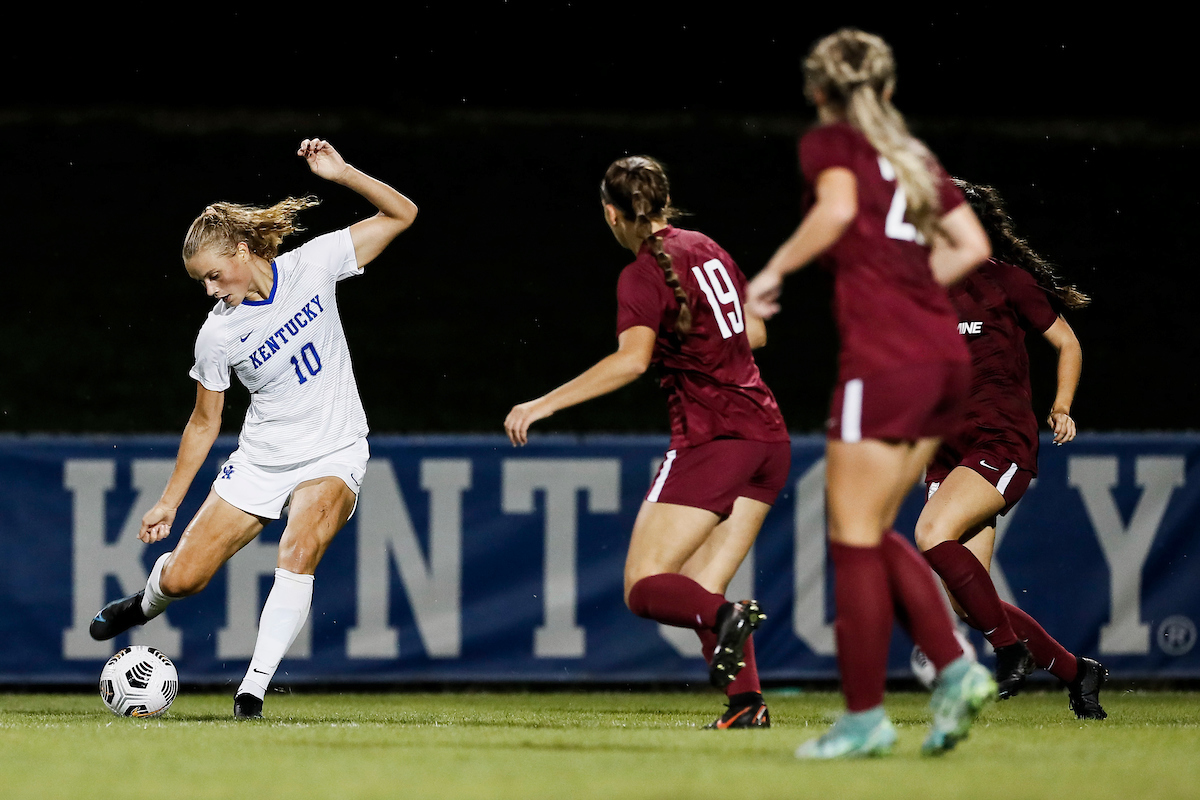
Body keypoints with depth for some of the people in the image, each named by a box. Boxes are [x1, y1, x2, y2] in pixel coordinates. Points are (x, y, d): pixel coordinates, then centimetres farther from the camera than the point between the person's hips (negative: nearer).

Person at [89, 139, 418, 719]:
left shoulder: (313, 265, -9)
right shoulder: (217, 334, -8)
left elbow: (401, 214, -6)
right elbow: (204, 424, 5)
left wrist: (340, 173, -21)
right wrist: (169, 501, 6)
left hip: (334, 458, -2)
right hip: (261, 461, 2)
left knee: (300, 546, -32)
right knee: (182, 578, -1)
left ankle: (253, 690, -27)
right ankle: (148, 601, 39)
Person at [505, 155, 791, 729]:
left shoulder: (644, 275, -8)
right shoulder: (706, 250, 15)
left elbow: (631, 360, -22)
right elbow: (754, 332, 24)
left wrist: (546, 403, -20)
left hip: (712, 437, -8)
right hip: (768, 434, 8)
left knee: (645, 588, -5)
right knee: (699, 589, 10)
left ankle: (726, 619, -34)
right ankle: (747, 704, -9)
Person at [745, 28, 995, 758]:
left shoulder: (830, 143, 2)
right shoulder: (914, 158, 20)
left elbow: (838, 206, -19)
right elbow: (972, 244, 15)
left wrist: (776, 271, -9)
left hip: (883, 360, -7)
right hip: (945, 354, 7)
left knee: (855, 537, 1)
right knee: (875, 532, 16)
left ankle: (865, 716, 2)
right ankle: (955, 668, 2)